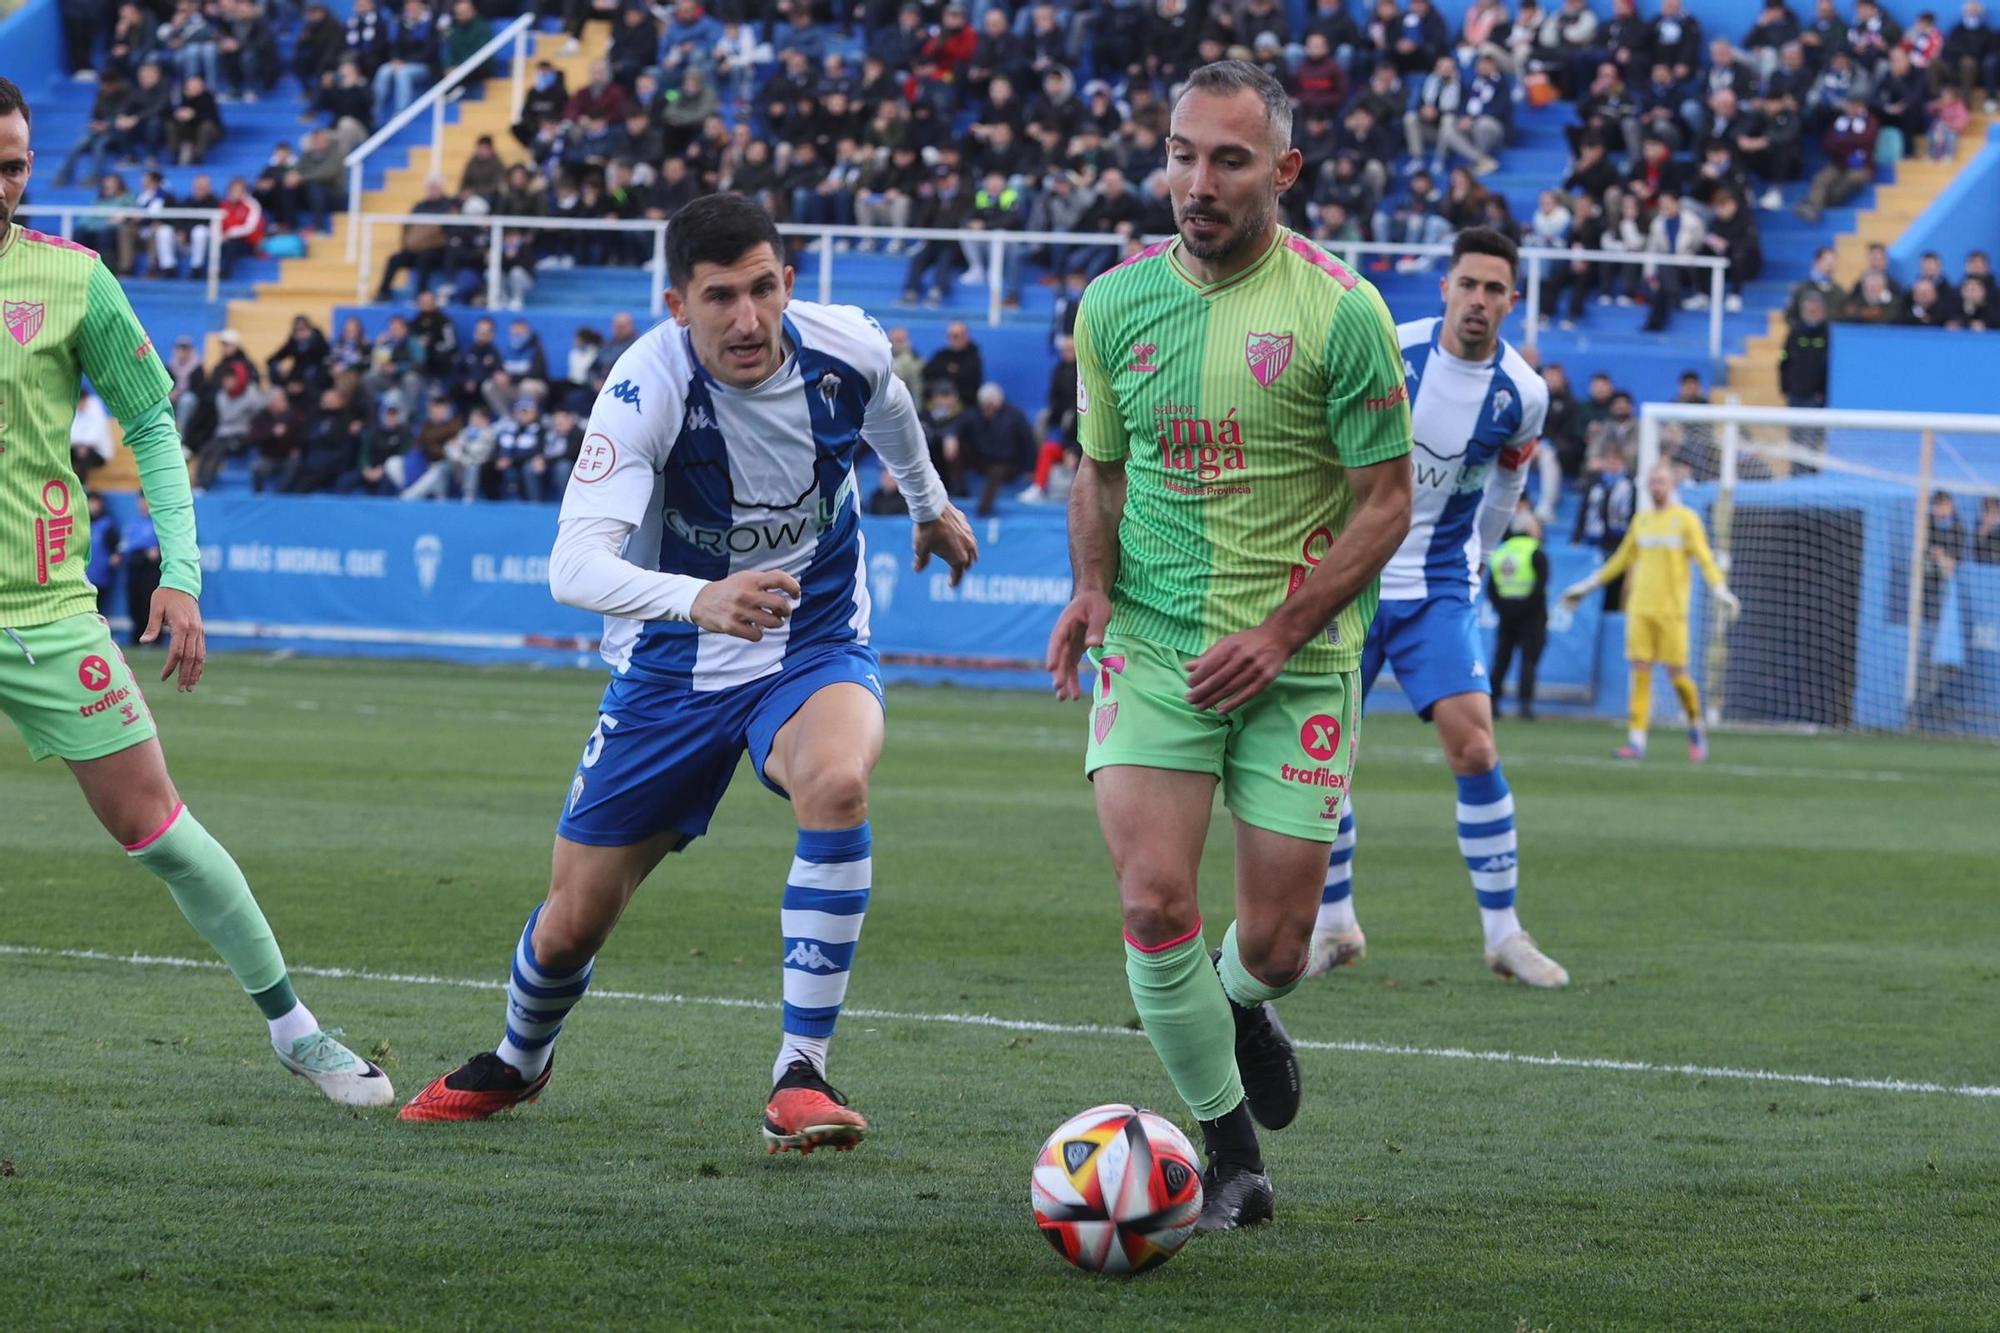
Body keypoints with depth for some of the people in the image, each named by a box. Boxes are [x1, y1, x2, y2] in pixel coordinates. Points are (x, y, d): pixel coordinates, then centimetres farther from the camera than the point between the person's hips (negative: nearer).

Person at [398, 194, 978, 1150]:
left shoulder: (846, 348, -16)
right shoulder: (650, 384, -26)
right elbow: (573, 564, -37)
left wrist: (929, 503, 32)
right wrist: (697, 601, -55)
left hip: (816, 649, 1)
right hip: (674, 671, -1)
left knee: (837, 782, -35)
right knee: (571, 923, 6)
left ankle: (801, 1075, -26)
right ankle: (518, 1063, 43)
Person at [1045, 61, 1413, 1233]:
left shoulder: (1340, 310, -9)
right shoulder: (1117, 302, 2)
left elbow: (1386, 502, -5)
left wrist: (1281, 634, -15)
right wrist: (1092, 587, -4)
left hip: (1296, 663, -2)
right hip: (1151, 647, 2)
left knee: (1276, 944, 1)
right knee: (1156, 903, -14)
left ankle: (1241, 1006, 40)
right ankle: (1230, 1149, 6)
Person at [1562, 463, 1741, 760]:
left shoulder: (1686, 519, 1)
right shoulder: (1641, 521, 15)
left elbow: (1705, 559, -5)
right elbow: (1622, 560, 25)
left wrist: (1721, 591, -21)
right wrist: (1588, 586, 26)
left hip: (1672, 610, -4)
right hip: (1640, 607, 4)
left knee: (1677, 673, -5)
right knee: (1640, 671, -5)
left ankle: (1696, 728, 18)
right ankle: (1636, 740, -7)